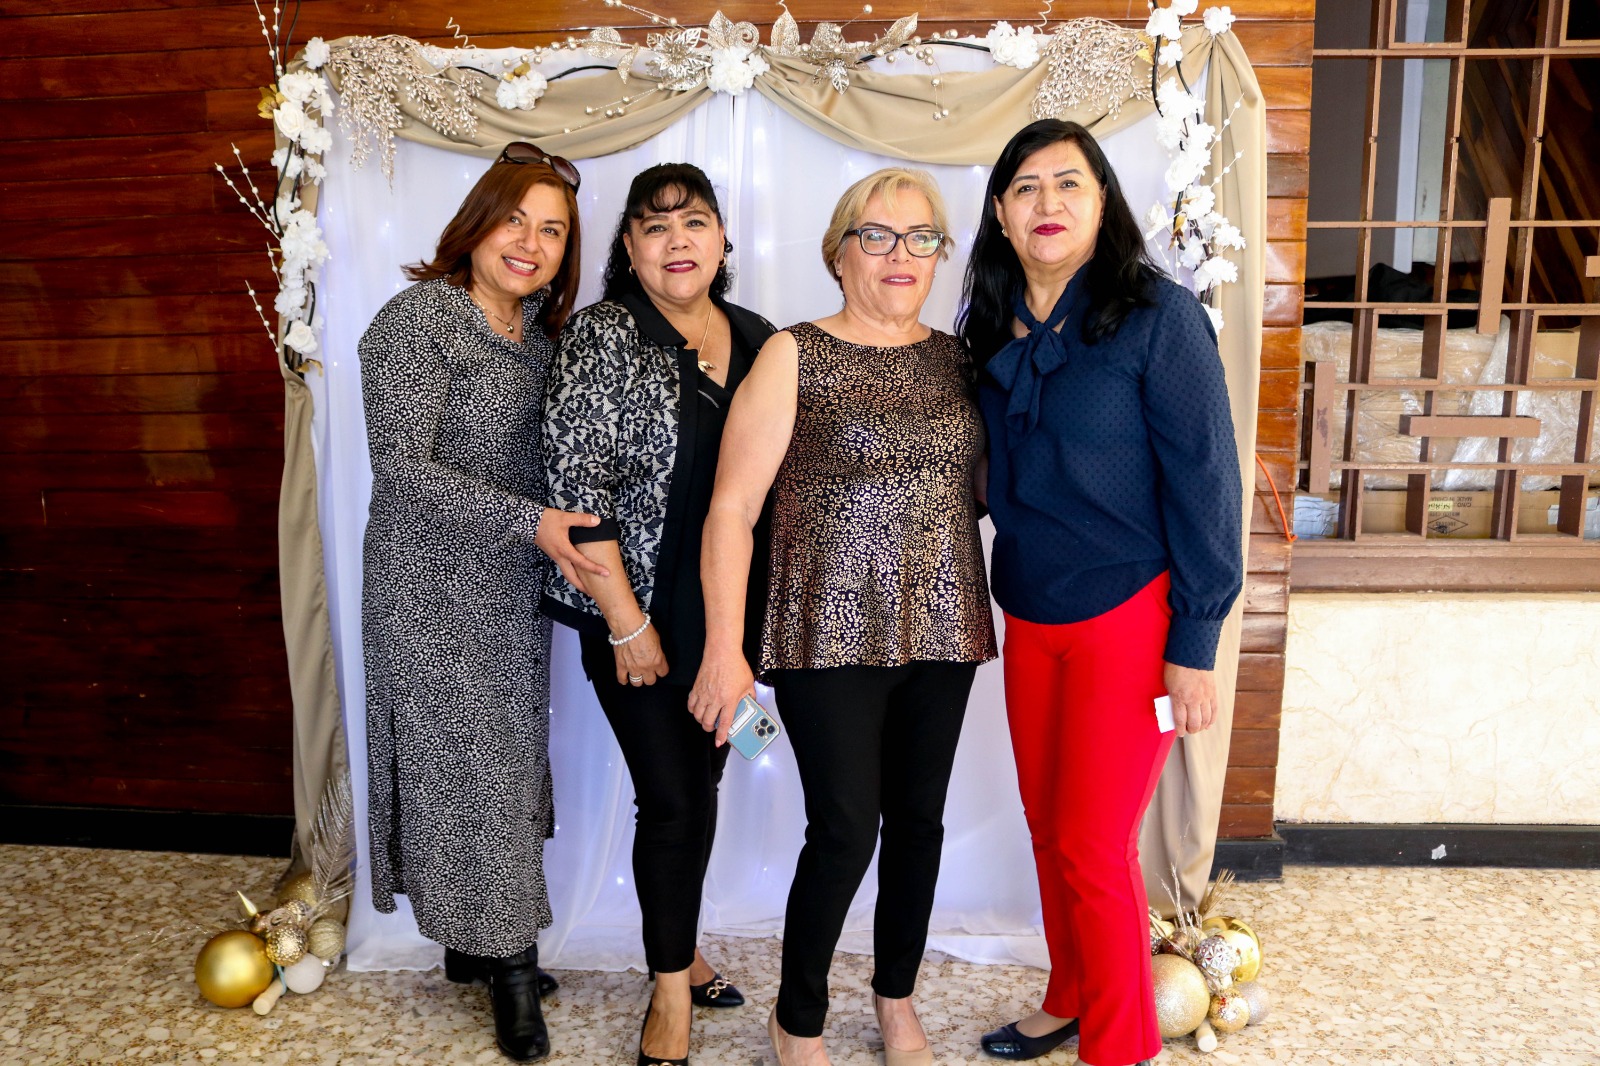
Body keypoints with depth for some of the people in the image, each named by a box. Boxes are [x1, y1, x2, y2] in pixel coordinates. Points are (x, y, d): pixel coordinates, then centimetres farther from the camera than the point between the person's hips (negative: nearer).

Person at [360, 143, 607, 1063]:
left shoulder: (539, 328, 10)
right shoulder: (418, 320, -12)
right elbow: (401, 467, -18)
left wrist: (555, 536, 2)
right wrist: (530, 521, -24)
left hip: (515, 584, 7)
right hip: (437, 585, -7)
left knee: (509, 761, 12)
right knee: (465, 763, 0)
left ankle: (479, 945, 28)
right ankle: (508, 965, 15)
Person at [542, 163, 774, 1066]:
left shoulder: (757, 338, 7)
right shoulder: (602, 337, -9)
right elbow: (577, 485, -13)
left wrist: (771, 605, 9)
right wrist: (626, 622, -15)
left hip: (729, 612, 5)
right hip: (639, 616, -5)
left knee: (702, 786, 16)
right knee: (674, 797, 1)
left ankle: (679, 948, 38)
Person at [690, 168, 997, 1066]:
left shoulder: (957, 360, 9)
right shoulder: (796, 356, -4)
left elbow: (985, 483, 16)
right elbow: (733, 506, -8)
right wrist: (725, 647, -13)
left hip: (941, 629, 5)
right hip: (832, 634, -4)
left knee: (919, 819, 13)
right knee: (845, 829, -2)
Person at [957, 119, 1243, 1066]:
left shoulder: (1157, 314, -11)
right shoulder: (992, 330, 7)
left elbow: (1204, 482, -12)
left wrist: (1193, 646, -14)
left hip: (1129, 621, -5)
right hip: (1030, 620, 6)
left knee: (1093, 847, 2)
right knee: (1049, 829, 15)